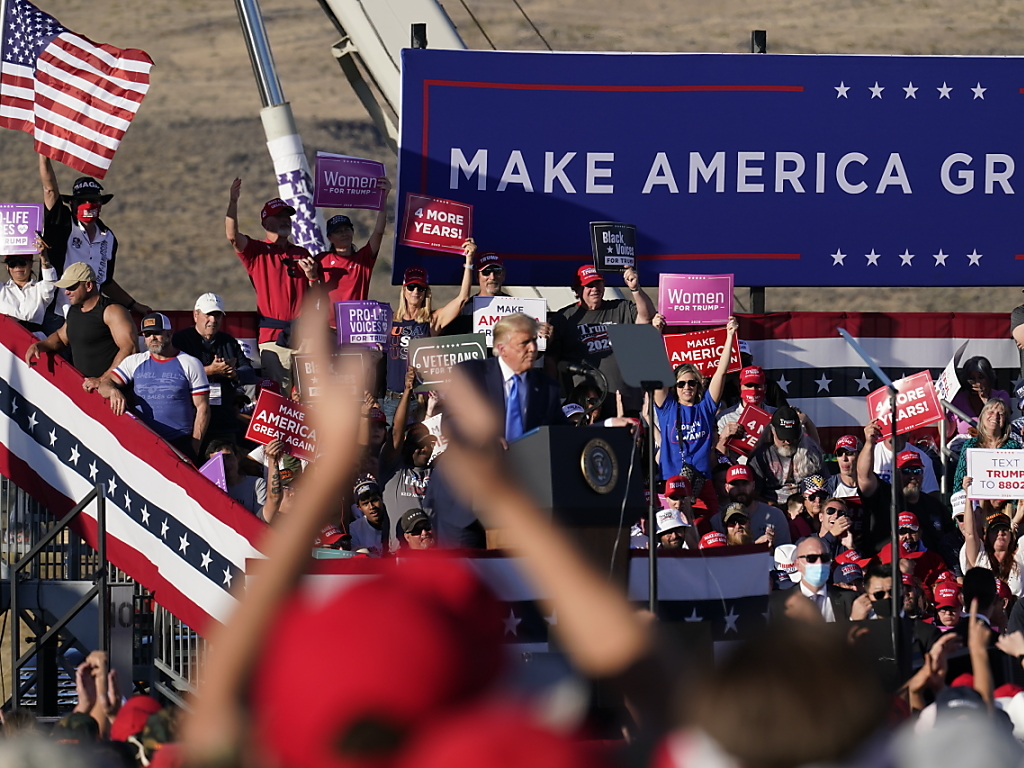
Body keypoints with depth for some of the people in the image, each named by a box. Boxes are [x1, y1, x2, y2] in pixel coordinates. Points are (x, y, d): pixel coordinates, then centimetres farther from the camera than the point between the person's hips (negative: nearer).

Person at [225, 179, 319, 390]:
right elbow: (232, 235, -13)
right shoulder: (257, 251, 6)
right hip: (273, 336, -4)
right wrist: (233, 202, -22)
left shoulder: (302, 254, 17)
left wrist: (313, 277, -3)